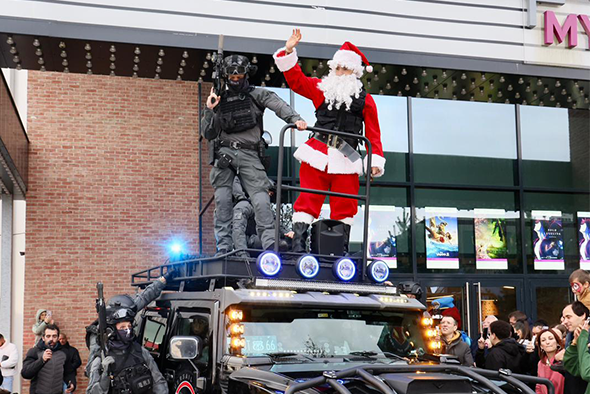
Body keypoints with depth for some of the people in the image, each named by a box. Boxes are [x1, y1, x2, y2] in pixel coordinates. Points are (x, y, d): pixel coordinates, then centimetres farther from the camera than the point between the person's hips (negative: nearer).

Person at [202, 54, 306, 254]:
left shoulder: (256, 94, 12)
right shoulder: (219, 100, 16)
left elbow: (277, 104, -8)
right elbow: (208, 134, 12)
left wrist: (295, 118, -27)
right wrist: (209, 110, -3)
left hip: (249, 154, -1)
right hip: (223, 153, 2)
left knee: (261, 198, -17)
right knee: (222, 200, -11)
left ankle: (270, 244, -25)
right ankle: (223, 247, -10)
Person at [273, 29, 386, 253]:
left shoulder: (365, 100, 11)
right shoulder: (321, 88, 13)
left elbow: (373, 133, 9)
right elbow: (295, 80, 6)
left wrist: (376, 160, -1)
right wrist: (288, 52, -5)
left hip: (346, 159, 0)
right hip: (317, 154, 0)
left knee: (344, 206, 3)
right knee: (308, 200, -5)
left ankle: (342, 249, 12)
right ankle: (298, 245, -4)